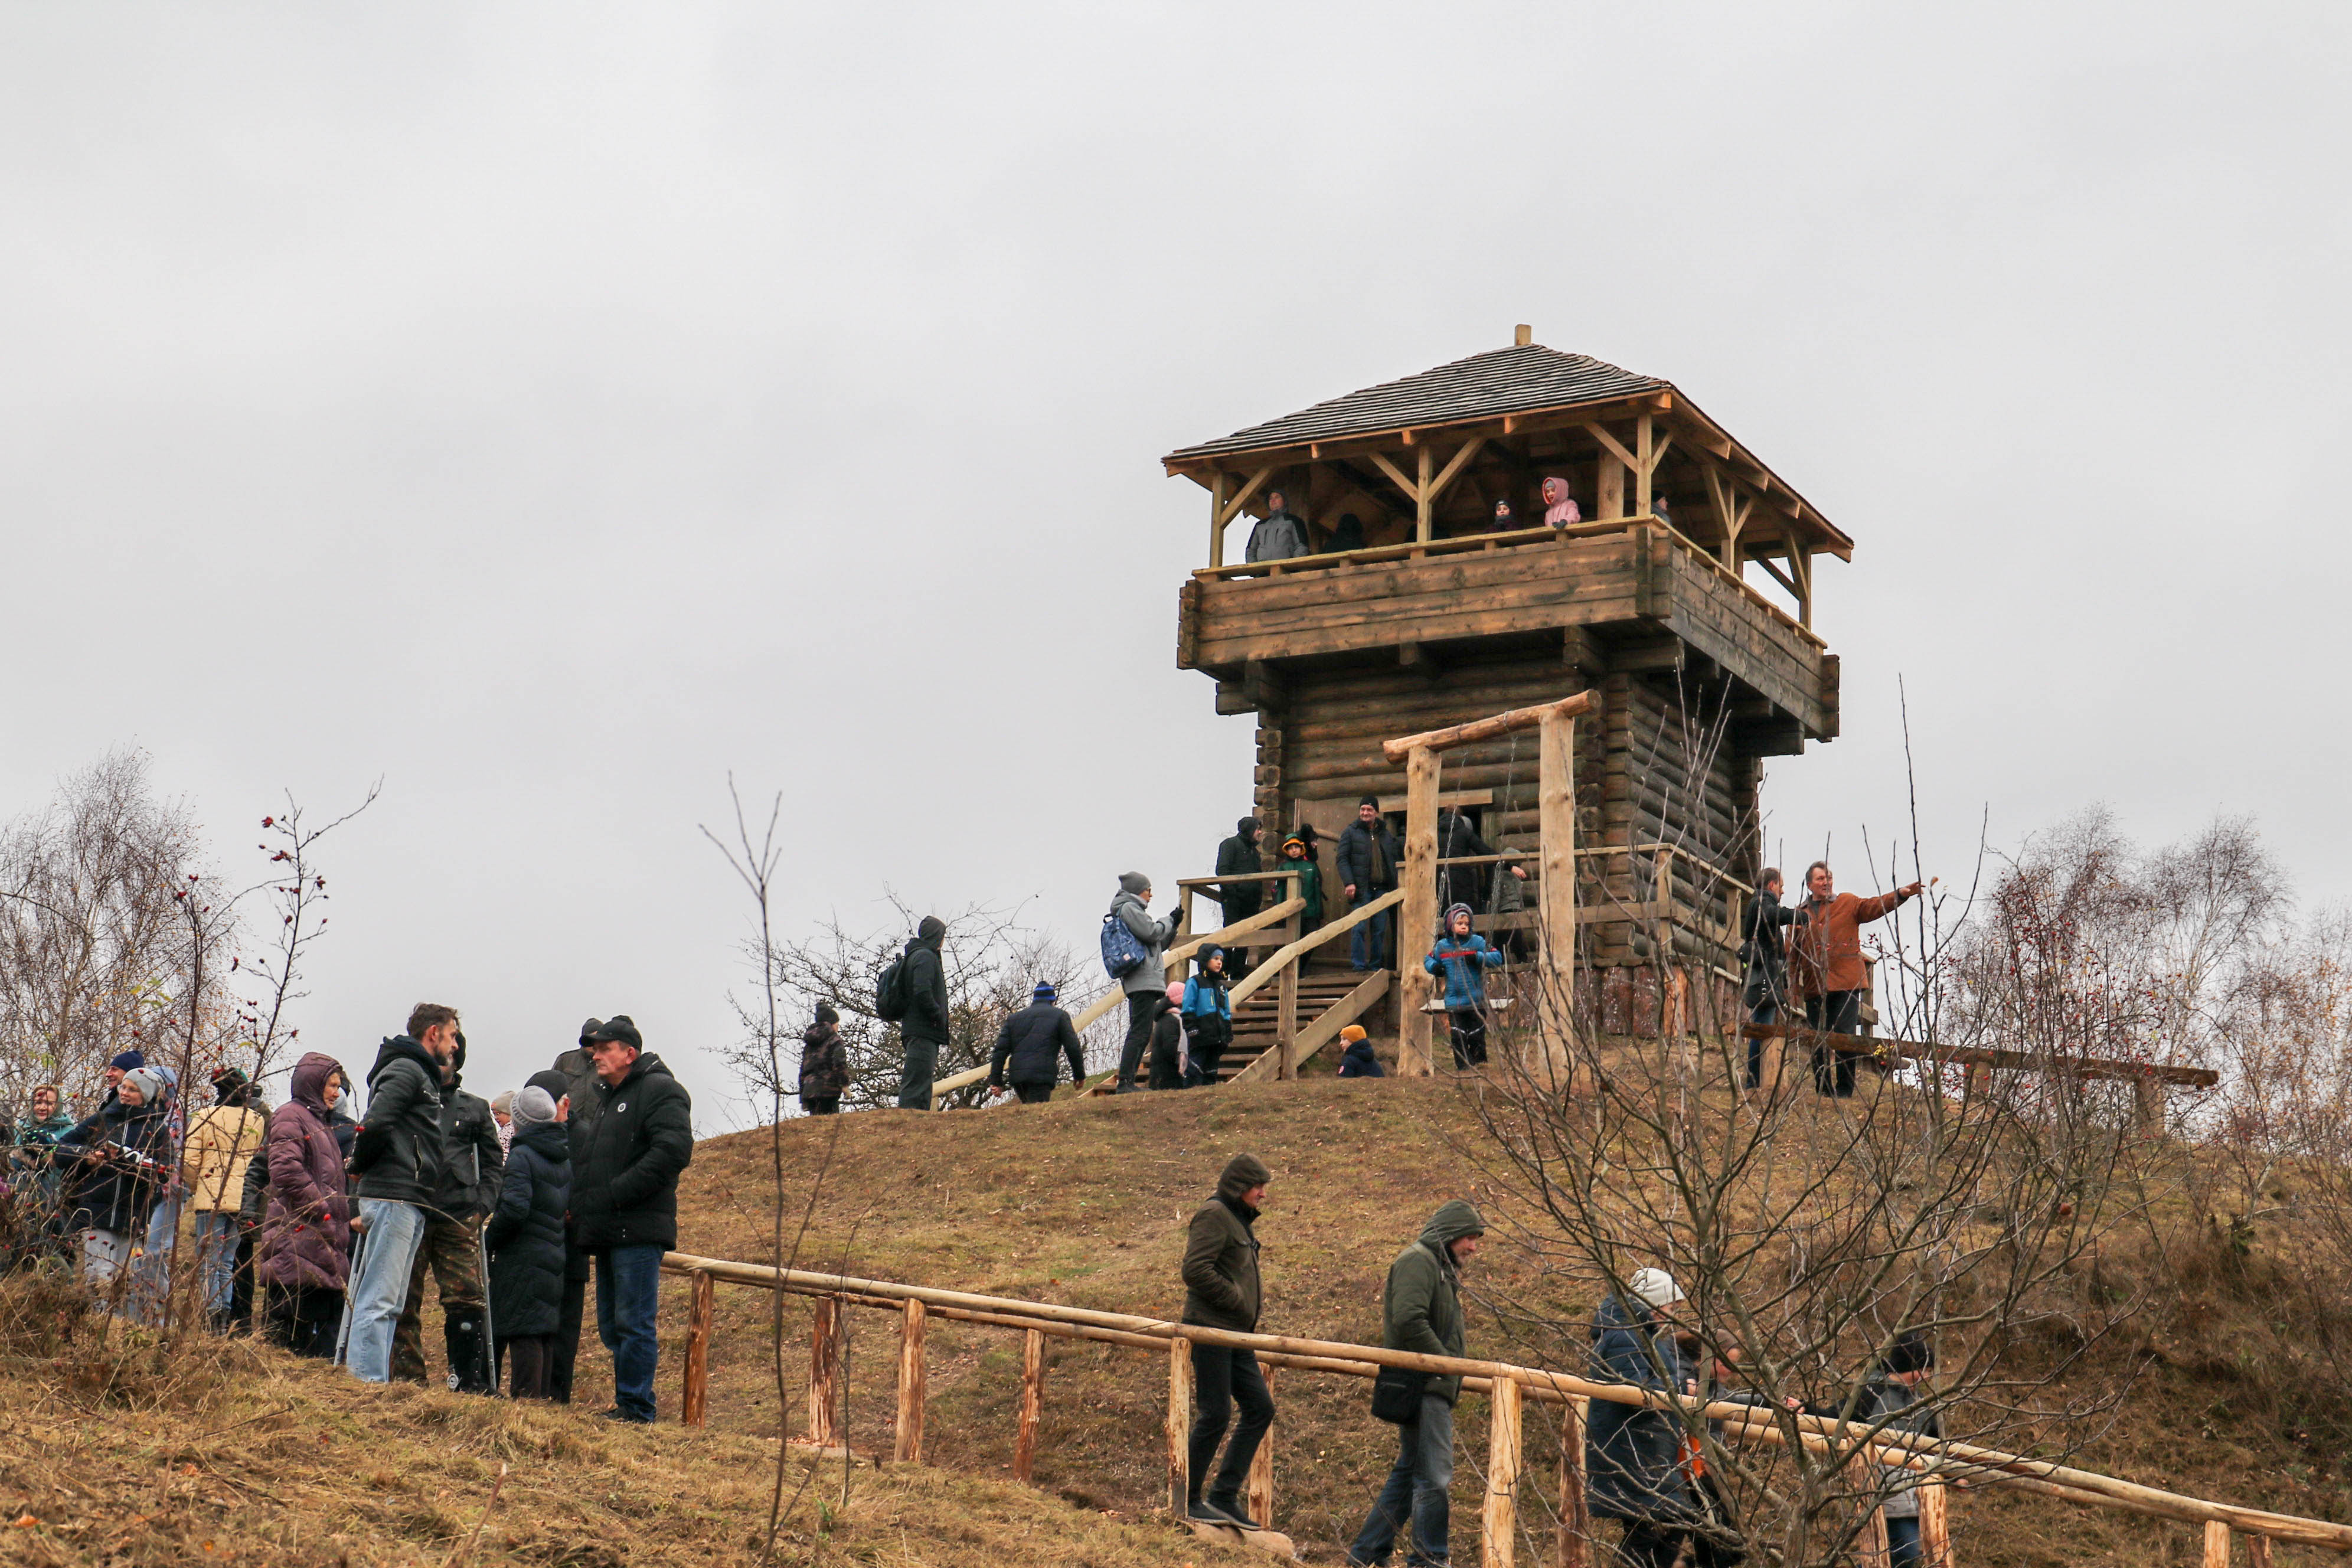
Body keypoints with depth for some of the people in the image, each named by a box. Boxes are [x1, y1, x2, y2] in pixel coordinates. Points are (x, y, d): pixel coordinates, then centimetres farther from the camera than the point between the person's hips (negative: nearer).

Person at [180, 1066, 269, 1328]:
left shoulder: (206, 1117, -5)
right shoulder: (260, 1121, 5)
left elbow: (188, 1161, -5)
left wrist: (194, 1187, 11)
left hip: (210, 1198, -4)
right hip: (243, 1201, 4)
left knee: (208, 1260, 0)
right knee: (228, 1262, 12)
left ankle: (211, 1314, -6)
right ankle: (224, 1314, 9)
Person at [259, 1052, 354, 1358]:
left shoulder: (322, 1121, 26)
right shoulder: (290, 1117, -4)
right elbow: (286, 1170, -18)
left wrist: (345, 1215, 19)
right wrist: (321, 1207, -19)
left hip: (325, 1236, 10)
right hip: (299, 1234, -10)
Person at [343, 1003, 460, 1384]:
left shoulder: (421, 1075, 25)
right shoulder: (406, 1070, -7)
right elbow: (376, 1123, -20)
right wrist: (362, 1167, -6)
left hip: (407, 1205, 10)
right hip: (394, 1196, -10)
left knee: (388, 1304, 10)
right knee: (379, 1301, -12)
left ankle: (372, 1385, 13)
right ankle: (368, 1385, -14)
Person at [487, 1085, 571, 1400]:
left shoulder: (521, 1156, -12)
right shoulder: (565, 1159, 12)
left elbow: (514, 1208, -22)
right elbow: (572, 1206, 13)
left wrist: (489, 1240, -11)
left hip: (523, 1256, -8)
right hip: (555, 1256, 8)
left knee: (523, 1333, -7)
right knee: (544, 1332, 12)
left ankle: (525, 1397, -9)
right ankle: (541, 1396, 15)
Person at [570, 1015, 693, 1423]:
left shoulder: (660, 1091, -6)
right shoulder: (608, 1098, 25)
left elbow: (674, 1150, -20)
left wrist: (616, 1194, -20)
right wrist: (581, 1205, 14)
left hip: (638, 1230, -10)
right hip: (608, 1232, 10)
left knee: (633, 1322, -10)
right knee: (611, 1325, 11)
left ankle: (636, 1408, -7)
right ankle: (626, 1402, 17)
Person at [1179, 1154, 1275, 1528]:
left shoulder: (1239, 1220, 20)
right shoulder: (1214, 1215, -11)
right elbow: (1195, 1270, -22)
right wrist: (1238, 1300, -16)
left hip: (1236, 1334, 10)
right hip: (1209, 1328, -10)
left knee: (1260, 1408, 6)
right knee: (1215, 1414, -8)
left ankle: (1224, 1496, 10)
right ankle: (1187, 1501, 2)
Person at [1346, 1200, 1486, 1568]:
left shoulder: (1441, 1268, 25)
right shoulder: (1418, 1261, -8)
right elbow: (1408, 1320, -22)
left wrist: (1453, 1371, 11)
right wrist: (1447, 1365, -16)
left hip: (1434, 1387, 11)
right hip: (1424, 1386, -11)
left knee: (1408, 1474, 12)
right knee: (1435, 1476, -11)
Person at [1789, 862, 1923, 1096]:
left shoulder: (1848, 903, 9)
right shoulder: (1800, 914, 14)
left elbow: (1874, 906, -6)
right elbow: (1793, 953, 17)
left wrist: (1900, 895, -23)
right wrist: (1794, 984, 10)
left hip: (1846, 985, -2)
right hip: (1814, 987, 3)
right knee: (1819, 1043, 5)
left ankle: (1844, 1093, -1)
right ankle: (1823, 1092, 12)